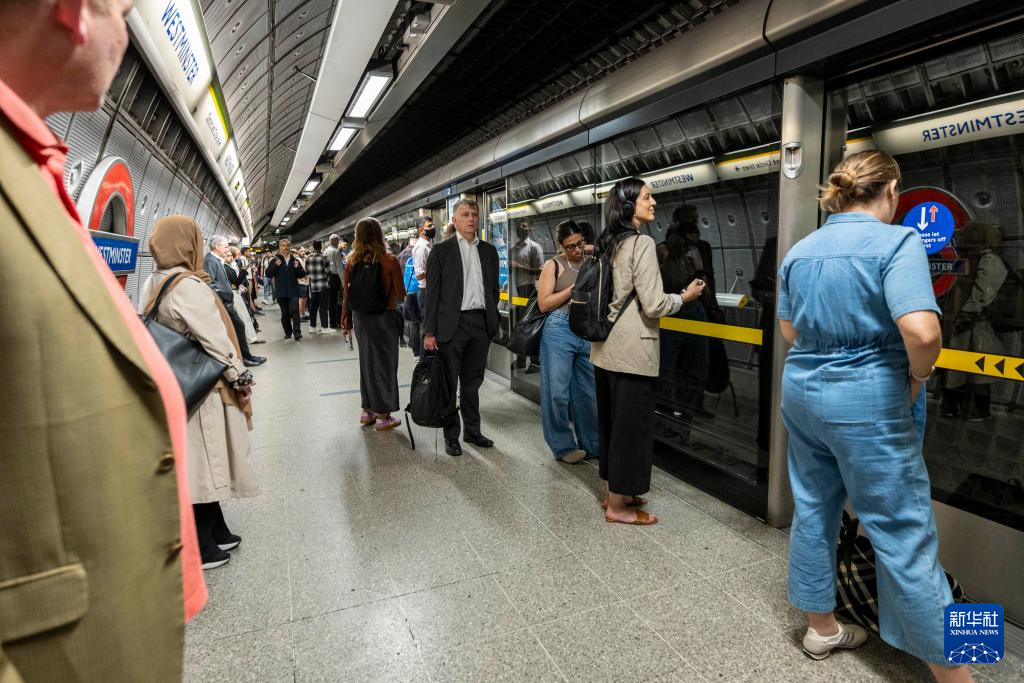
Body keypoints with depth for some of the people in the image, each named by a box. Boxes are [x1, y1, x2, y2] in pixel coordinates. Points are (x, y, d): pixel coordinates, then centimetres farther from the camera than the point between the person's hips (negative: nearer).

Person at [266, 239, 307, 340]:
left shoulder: (295, 260, 6)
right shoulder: (275, 260, 3)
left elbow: (302, 274, 8)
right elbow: (268, 273, -2)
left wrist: (298, 267, -11)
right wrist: (276, 266, -16)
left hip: (293, 291, 0)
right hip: (281, 292, 1)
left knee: (294, 311, -11)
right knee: (285, 313, 9)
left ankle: (297, 333, -13)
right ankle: (288, 332, 19)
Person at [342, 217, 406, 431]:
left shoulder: (352, 262, -2)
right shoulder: (389, 261, -13)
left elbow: (346, 295, 2)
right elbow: (400, 295, -9)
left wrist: (346, 321, 11)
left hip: (360, 318, 5)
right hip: (383, 318, -4)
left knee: (366, 361, 17)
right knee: (384, 363, 5)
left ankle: (367, 410, 27)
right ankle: (383, 415, 11)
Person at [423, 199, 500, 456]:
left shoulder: (489, 250, 10)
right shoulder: (441, 251, -1)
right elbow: (432, 293, -4)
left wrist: (492, 319, 9)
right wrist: (429, 332, -8)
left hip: (481, 323, 4)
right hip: (451, 324, -4)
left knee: (473, 382, 14)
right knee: (449, 383, 4)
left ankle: (472, 430, 27)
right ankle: (451, 436, 16)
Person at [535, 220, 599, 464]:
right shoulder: (554, 265, 3)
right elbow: (544, 304, -4)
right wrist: (574, 288, -10)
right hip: (560, 331, -3)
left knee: (589, 393, 9)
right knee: (557, 392, 0)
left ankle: (592, 445, 23)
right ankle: (563, 446, 16)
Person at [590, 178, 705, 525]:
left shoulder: (608, 243, 12)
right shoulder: (641, 243, -13)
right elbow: (653, 304, -17)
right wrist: (684, 297, 1)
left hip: (606, 347, 9)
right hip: (631, 349, -9)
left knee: (612, 421, 16)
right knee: (631, 424, 1)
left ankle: (615, 491, 29)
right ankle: (618, 505, 12)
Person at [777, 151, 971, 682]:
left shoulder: (798, 251, 8)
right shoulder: (896, 241, -13)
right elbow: (922, 333, -24)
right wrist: (916, 378, -7)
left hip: (802, 391, 7)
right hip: (867, 399, -6)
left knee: (813, 510, 17)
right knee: (904, 532, 4)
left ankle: (821, 629, 34)